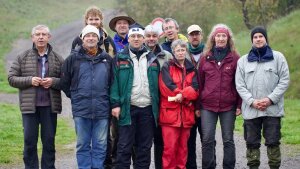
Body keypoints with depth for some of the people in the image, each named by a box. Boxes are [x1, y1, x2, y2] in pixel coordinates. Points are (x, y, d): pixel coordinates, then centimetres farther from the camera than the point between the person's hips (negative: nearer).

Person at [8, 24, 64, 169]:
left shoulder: (58, 59, 6)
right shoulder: (23, 58, 5)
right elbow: (11, 78, 3)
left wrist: (53, 81, -14)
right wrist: (29, 80, -12)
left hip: (50, 107, 1)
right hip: (29, 107, 0)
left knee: (49, 141, 7)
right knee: (29, 141, 2)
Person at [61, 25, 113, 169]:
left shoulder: (107, 59, 6)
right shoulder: (73, 58, 2)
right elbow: (64, 82, 7)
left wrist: (106, 98, 10)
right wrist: (75, 97, 8)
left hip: (102, 110, 1)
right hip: (81, 110, -1)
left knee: (100, 146, 5)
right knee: (83, 145, 6)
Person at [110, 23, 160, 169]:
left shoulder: (152, 59, 14)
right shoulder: (120, 58, 5)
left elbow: (157, 84, 13)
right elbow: (114, 83, -1)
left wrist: (157, 107, 5)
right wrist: (115, 104, -10)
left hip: (148, 109, 3)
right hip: (127, 109, -3)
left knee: (145, 146, 7)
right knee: (124, 146, -2)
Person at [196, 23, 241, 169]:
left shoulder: (235, 58, 3)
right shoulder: (205, 57, 8)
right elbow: (199, 82, 8)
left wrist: (239, 105, -5)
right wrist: (198, 106, 5)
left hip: (228, 106, -1)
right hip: (208, 106, 1)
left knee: (228, 140, 5)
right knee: (207, 140, 1)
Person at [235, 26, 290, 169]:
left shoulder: (278, 57, 4)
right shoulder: (243, 61, 8)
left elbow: (284, 80, -1)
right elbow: (240, 85, 3)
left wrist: (270, 99, -11)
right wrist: (252, 101, -11)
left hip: (272, 109, -2)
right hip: (250, 110, 2)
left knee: (273, 141, 1)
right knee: (252, 142, 6)